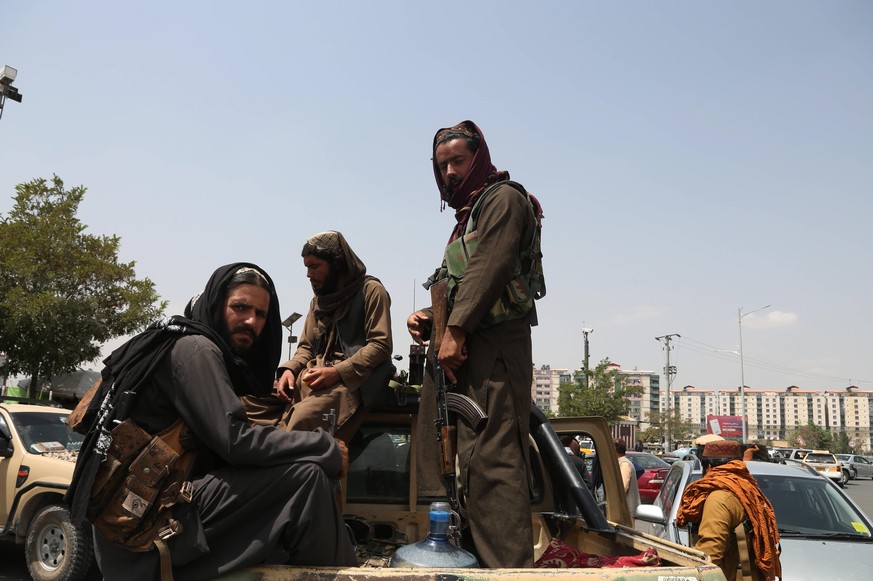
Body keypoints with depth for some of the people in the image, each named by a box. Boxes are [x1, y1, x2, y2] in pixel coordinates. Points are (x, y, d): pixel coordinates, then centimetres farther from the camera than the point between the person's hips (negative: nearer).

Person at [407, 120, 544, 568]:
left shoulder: (503, 198, 1)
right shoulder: (468, 215, 30)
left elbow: (489, 268, -14)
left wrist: (455, 330, -20)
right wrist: (429, 318, 11)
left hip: (492, 344, -10)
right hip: (464, 347, 10)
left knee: (490, 457, -16)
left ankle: (507, 566, -15)